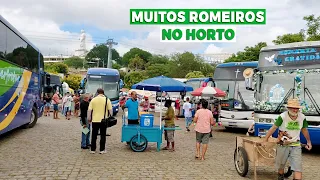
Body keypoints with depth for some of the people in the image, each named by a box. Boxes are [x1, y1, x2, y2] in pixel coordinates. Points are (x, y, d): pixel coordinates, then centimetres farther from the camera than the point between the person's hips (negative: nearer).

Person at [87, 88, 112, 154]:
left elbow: (89, 110, 1)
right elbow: (110, 110, -2)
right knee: (103, 135, 6)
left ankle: (93, 149, 13)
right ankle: (102, 150, 8)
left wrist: (89, 118, 10)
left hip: (95, 120, 1)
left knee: (94, 135, 9)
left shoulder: (93, 100, 3)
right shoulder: (107, 100, -1)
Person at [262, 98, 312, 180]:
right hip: (282, 145, -2)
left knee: (298, 167, -8)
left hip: (296, 146, 2)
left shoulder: (302, 117, -7)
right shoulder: (283, 116, -18)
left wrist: (308, 142, 20)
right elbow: (273, 128, -12)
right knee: (281, 166, 16)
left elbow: (304, 130, 11)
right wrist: (265, 140, -9)